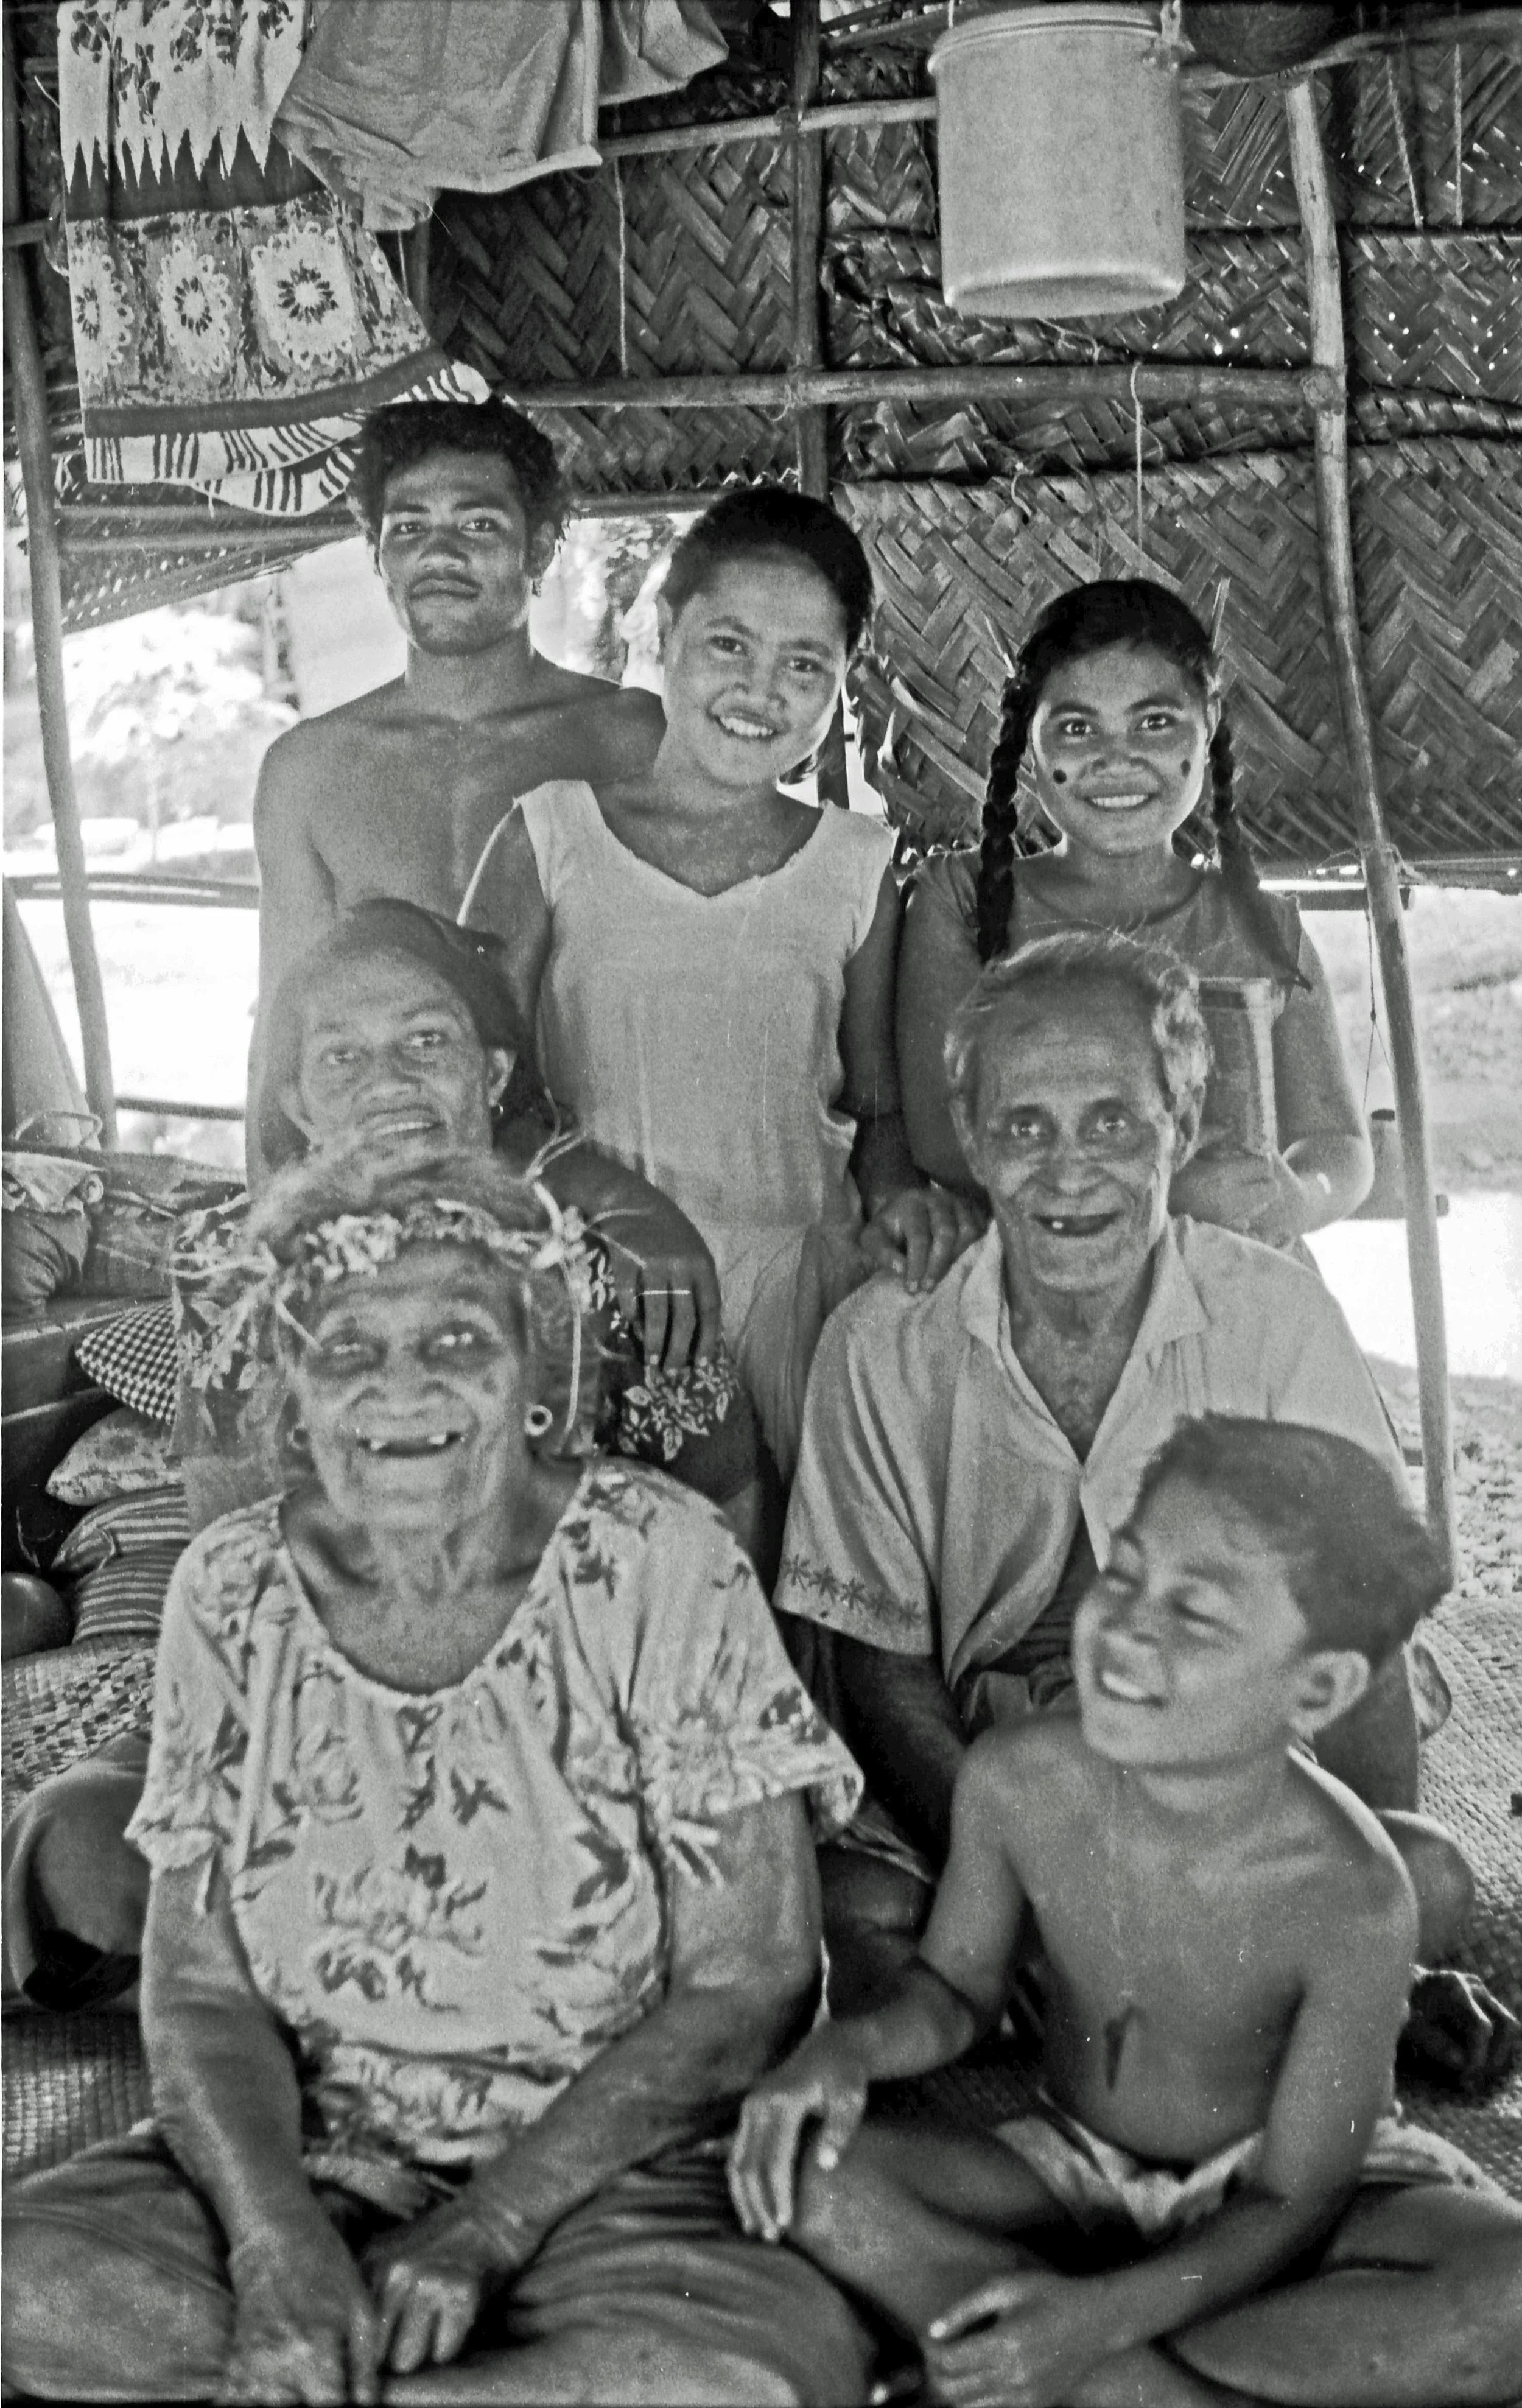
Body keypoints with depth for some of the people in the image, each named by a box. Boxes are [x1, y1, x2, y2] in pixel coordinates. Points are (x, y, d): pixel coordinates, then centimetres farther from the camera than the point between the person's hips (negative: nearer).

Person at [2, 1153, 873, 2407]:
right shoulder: (233, 1589, -2)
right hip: (309, 2155, 2)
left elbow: (749, 1987, -10)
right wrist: (280, 2246, -19)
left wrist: (486, 2230, -17)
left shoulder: (658, 1565, -11)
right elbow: (200, 1991, -1)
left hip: (608, 2177, -1)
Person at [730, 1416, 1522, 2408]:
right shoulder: (1015, 1780, -20)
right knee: (806, 2174, -25)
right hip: (1075, 2169, 2)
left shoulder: (1351, 1899, -28)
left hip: (1261, 2198, -2)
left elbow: (1295, 2205, -19)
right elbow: (956, 1987, 0)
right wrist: (849, 2048, -22)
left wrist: (1102, 2317, -31)